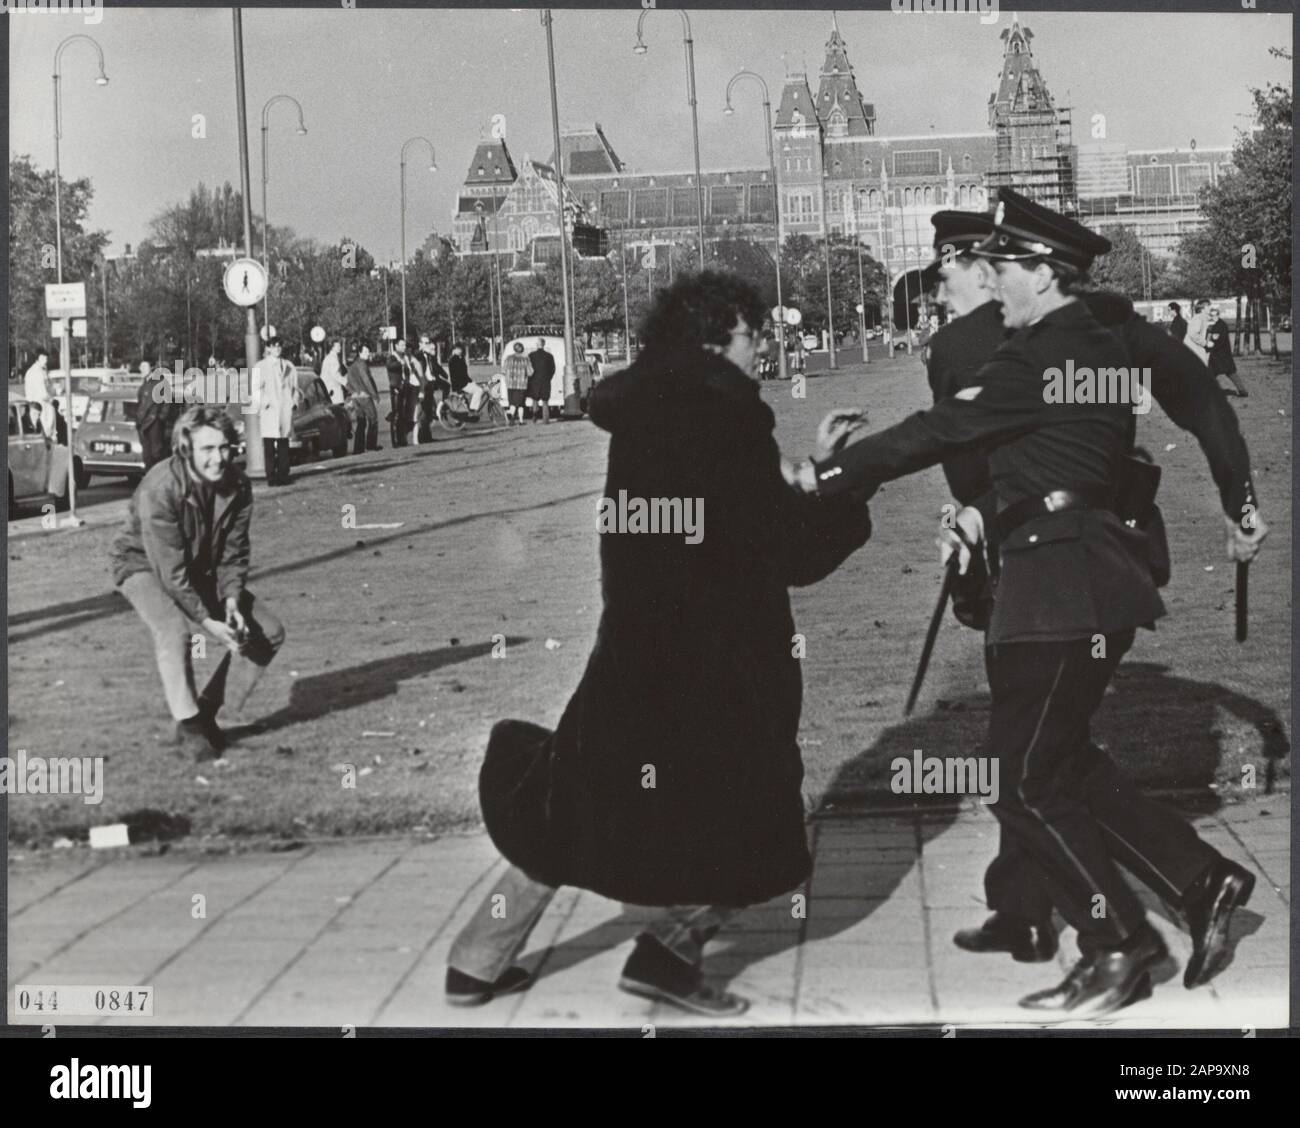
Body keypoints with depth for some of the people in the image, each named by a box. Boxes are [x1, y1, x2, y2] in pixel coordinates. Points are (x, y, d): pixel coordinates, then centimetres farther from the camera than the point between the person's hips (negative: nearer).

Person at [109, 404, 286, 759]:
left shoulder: (237, 486, -16)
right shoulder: (160, 489, -33)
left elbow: (233, 553, -6)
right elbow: (171, 571, -31)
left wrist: (231, 603, -22)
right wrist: (207, 622, -33)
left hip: (202, 570, 6)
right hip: (146, 568, -6)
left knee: (269, 632, -4)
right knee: (175, 631, -36)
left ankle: (207, 712, 6)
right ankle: (188, 724, -18)